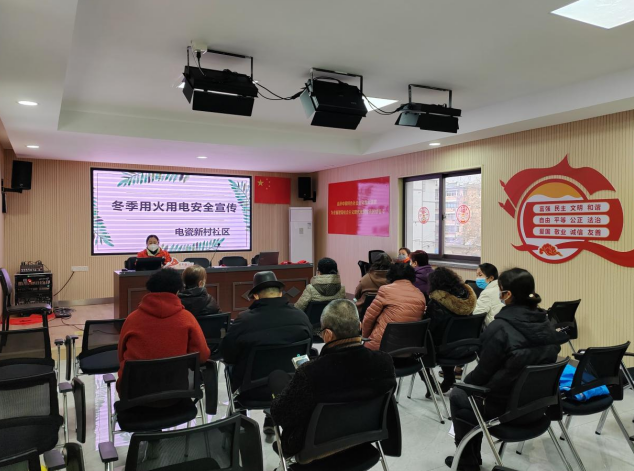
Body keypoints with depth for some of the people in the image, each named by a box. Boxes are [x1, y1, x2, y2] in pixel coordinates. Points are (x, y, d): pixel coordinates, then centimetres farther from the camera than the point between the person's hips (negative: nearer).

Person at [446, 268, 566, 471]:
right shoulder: (545, 323, -2)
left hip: (506, 409, -7)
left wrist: (466, 381, 8)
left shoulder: (500, 327, -24)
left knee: (458, 396, 20)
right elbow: (542, 363, 10)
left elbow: (484, 372, -16)